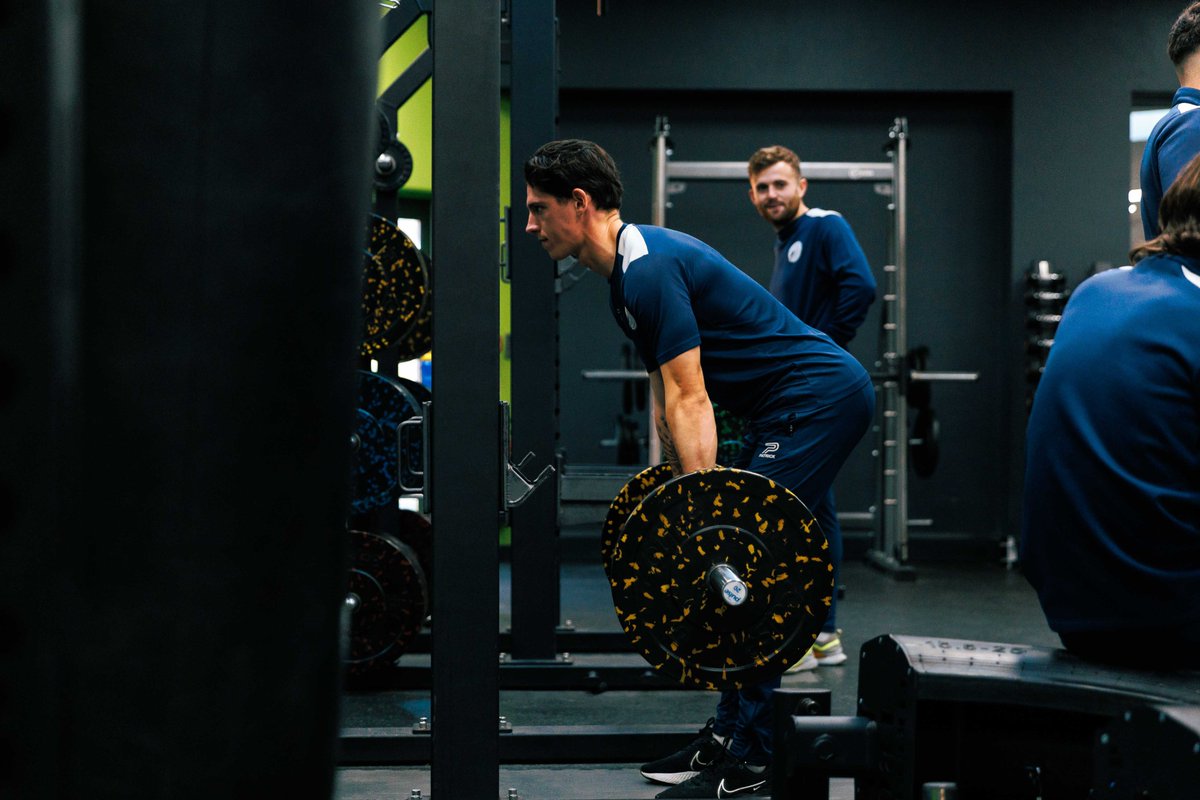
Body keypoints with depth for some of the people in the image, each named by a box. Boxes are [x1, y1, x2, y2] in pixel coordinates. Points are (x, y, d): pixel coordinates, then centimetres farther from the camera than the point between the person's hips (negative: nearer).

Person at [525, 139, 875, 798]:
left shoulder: (650, 268, -19)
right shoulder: (627, 273, 13)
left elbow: (691, 401, -24)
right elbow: (669, 398, 19)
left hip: (822, 397, -11)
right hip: (795, 407, 11)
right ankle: (729, 735, 17)